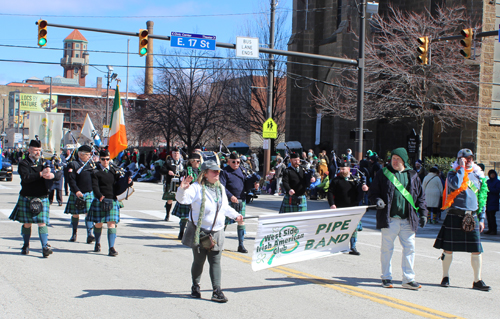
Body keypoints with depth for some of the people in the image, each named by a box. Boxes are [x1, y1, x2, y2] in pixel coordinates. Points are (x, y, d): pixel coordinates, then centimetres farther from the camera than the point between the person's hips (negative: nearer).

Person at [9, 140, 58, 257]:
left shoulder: (43, 163, 10)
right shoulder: (23, 164, 0)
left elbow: (58, 175, 3)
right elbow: (25, 177, -18)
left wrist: (51, 175, -20)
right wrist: (41, 174, -25)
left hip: (42, 198, 1)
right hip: (26, 198, -1)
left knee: (42, 222, -7)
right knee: (26, 223, 7)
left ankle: (45, 246, -10)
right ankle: (26, 245, 23)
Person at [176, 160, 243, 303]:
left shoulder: (221, 188, 11)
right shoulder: (197, 188, -11)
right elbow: (182, 199, -25)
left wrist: (235, 215, 28)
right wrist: (182, 189, -43)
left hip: (216, 232, 5)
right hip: (199, 231, -4)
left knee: (215, 262, -1)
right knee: (199, 260, 6)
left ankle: (217, 291, -1)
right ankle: (195, 286, 27)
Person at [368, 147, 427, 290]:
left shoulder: (412, 175, 10)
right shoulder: (383, 174, 3)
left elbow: (420, 196, 15)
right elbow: (372, 192, 5)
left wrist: (423, 213, 8)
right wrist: (377, 200, -15)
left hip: (408, 219, 2)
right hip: (389, 219, -2)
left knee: (409, 248, 2)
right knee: (387, 248, 4)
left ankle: (408, 279, 10)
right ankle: (386, 278, 16)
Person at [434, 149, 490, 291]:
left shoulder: (478, 176, 12)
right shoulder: (453, 174, 1)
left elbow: (482, 199, 17)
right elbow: (455, 185, -23)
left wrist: (481, 218, 12)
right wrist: (462, 168, -13)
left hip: (472, 217, 3)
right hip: (454, 217, -3)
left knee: (477, 250, -2)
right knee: (448, 248, 3)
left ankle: (477, 280, 7)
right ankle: (445, 277, 18)